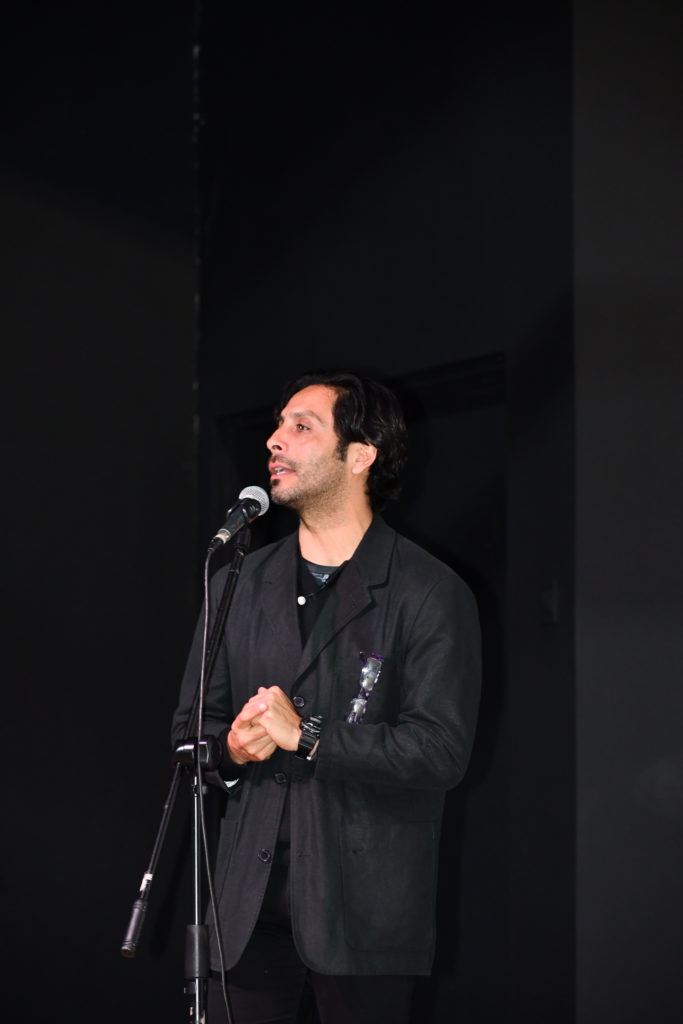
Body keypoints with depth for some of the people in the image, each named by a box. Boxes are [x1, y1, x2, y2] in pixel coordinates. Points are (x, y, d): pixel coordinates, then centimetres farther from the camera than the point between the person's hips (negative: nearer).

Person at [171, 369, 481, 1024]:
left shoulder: (432, 594, -3)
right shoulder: (241, 582, 14)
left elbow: (441, 750, -11)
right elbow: (190, 724, 18)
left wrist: (306, 735, -14)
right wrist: (231, 748, -5)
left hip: (365, 909, -4)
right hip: (249, 900, 4)